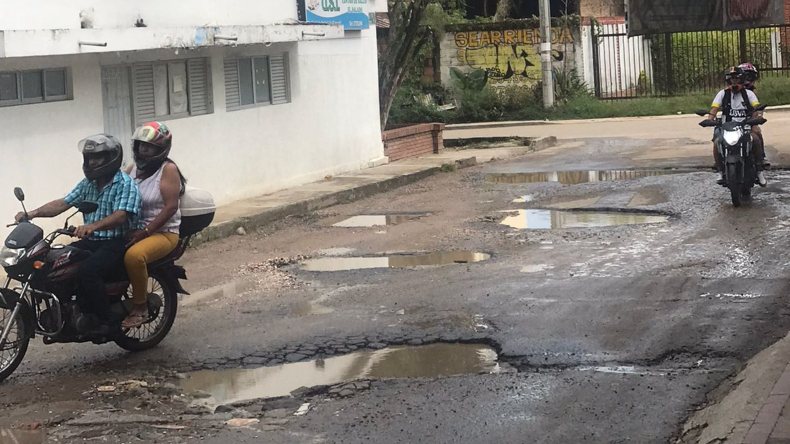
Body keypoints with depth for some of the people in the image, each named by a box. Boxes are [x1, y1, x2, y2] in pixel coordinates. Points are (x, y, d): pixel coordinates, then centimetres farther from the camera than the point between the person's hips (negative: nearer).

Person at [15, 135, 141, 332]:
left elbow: (119, 216, -25)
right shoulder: (88, 183, 14)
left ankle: (105, 319, -17)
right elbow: (63, 204, 9)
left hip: (115, 243, -8)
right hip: (91, 242, 8)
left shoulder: (125, 184, -11)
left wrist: (92, 226, -43)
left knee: (86, 270, -33)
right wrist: (33, 213, -7)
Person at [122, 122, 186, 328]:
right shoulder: (134, 168, 14)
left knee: (133, 256, -35)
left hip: (162, 233, -7)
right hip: (133, 230, 7)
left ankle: (140, 308, -20)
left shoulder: (168, 169, -6)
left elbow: (171, 206, -14)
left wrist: (145, 231, -20)